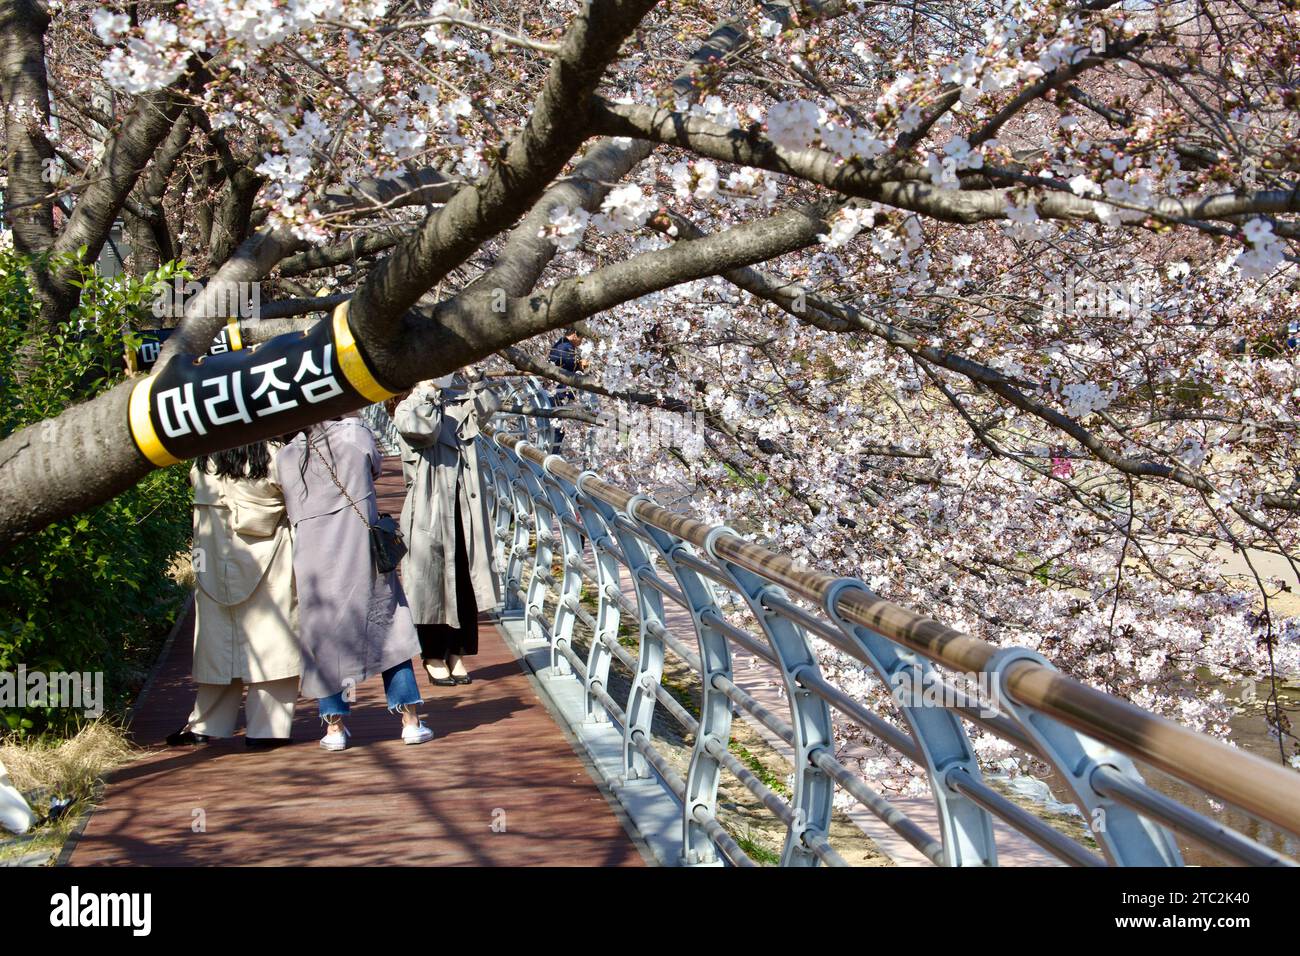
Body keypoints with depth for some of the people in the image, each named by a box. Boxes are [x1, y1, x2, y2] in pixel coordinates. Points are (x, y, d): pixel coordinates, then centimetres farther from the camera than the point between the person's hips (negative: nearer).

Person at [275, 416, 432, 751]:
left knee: (324, 638, 12)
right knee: (388, 629, 9)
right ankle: (410, 720, 10)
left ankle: (335, 726, 12)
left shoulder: (285, 457, 2)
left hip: (312, 558, 1)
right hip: (362, 552, -1)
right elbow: (376, 467, 17)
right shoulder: (355, 434, -2)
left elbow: (290, 510, 9)